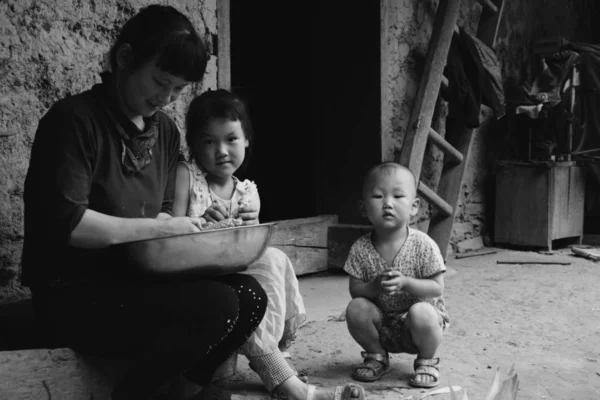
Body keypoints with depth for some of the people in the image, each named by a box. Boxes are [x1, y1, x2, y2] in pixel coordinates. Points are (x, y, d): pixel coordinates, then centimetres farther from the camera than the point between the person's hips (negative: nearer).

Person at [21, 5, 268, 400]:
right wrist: (157, 229, -18)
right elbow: (66, 223, -21)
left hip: (132, 279, 8)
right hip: (72, 294, -7)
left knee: (249, 294, -10)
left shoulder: (165, 130, 11)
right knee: (216, 305, -24)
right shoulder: (74, 119, -13)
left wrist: (180, 231, -5)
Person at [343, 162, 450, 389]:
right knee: (356, 309, -24)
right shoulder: (361, 249, -10)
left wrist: (405, 283, -31)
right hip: (382, 323, 3)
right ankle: (377, 355, 6)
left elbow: (437, 288, -14)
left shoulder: (423, 245, -17)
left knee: (421, 313, -34)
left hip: (421, 313, -2)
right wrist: (375, 286, -29)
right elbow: (355, 291, -8)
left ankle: (427, 360, -1)